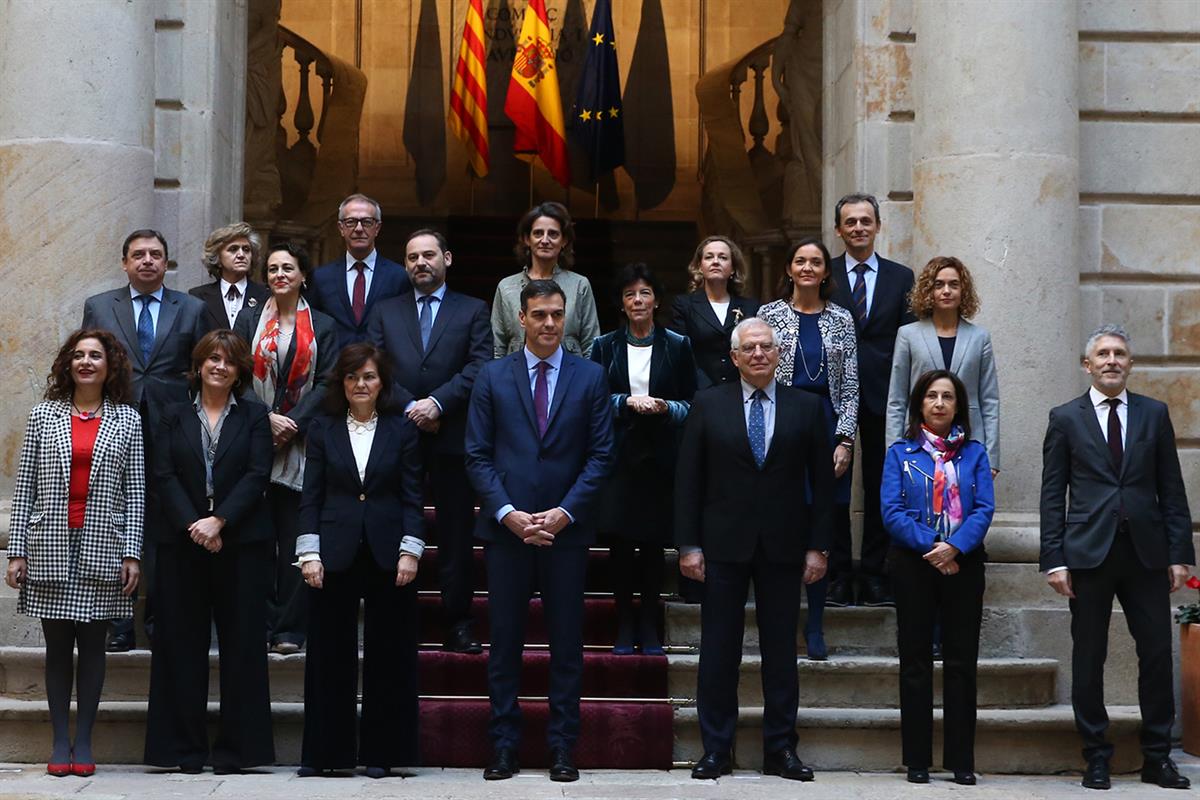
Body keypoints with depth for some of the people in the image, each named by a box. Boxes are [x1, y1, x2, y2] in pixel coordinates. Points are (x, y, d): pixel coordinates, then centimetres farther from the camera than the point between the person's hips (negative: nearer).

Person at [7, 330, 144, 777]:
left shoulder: (127, 420, 5)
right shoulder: (44, 415, 6)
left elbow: (135, 491, 3)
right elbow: (25, 486, 5)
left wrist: (132, 553, -3)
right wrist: (17, 551, 0)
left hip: (102, 549, 0)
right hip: (50, 547, 0)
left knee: (92, 644, 3)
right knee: (58, 645, 4)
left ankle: (83, 741, 10)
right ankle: (60, 741, 11)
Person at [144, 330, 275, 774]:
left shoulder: (254, 415, 8)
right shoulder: (174, 416, 11)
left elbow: (257, 475, -3)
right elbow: (164, 476, 1)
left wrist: (219, 521, -14)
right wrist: (193, 525, -13)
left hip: (241, 541, -1)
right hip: (182, 542, 1)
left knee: (241, 642, 0)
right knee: (183, 643, 2)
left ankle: (236, 747, 5)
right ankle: (186, 748, 8)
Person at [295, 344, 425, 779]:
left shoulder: (402, 429, 4)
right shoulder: (323, 429, 6)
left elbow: (412, 497, 2)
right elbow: (311, 495, 4)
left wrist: (410, 551, -7)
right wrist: (309, 553, -4)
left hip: (387, 555, 0)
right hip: (335, 554, 0)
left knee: (387, 656, 4)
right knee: (329, 656, 3)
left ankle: (380, 752, 12)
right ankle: (326, 751, 11)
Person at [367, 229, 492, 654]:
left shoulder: (473, 311, 10)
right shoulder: (384, 312, 15)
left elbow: (479, 367, -3)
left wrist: (437, 402, -14)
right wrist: (410, 407, -10)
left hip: (452, 438, -1)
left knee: (456, 535, 0)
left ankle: (458, 625, 5)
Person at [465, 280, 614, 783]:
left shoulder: (590, 377, 5)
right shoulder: (492, 377, 6)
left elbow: (600, 455, 1)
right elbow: (477, 455, 3)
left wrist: (565, 512, -10)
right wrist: (507, 512, -10)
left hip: (567, 529, 0)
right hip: (506, 528, 0)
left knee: (566, 642, 4)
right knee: (504, 641, 4)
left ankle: (562, 747, 11)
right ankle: (504, 745, 12)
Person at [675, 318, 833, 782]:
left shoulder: (807, 408, 5)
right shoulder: (708, 405, 4)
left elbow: (822, 483, 6)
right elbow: (688, 480, 2)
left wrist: (818, 547, 0)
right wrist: (688, 545, -3)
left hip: (783, 547, 1)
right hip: (724, 546, -1)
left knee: (781, 652, 6)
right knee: (718, 652, 3)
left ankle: (780, 751, 13)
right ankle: (716, 750, 10)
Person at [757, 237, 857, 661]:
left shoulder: (841, 319, 10)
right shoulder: (769, 314, 6)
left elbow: (850, 385, 7)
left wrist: (845, 440, -2)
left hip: (828, 426, 1)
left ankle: (815, 626, 8)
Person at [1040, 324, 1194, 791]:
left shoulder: (1154, 414, 8)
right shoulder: (1065, 419, 4)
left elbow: (1172, 489, 8)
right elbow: (1053, 495, 2)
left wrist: (1179, 554, 1)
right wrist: (1054, 559, -5)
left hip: (1146, 552, 1)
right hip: (1089, 553, -1)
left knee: (1158, 653, 2)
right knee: (1089, 659, 4)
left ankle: (1157, 757, 12)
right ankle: (1096, 758, 13)